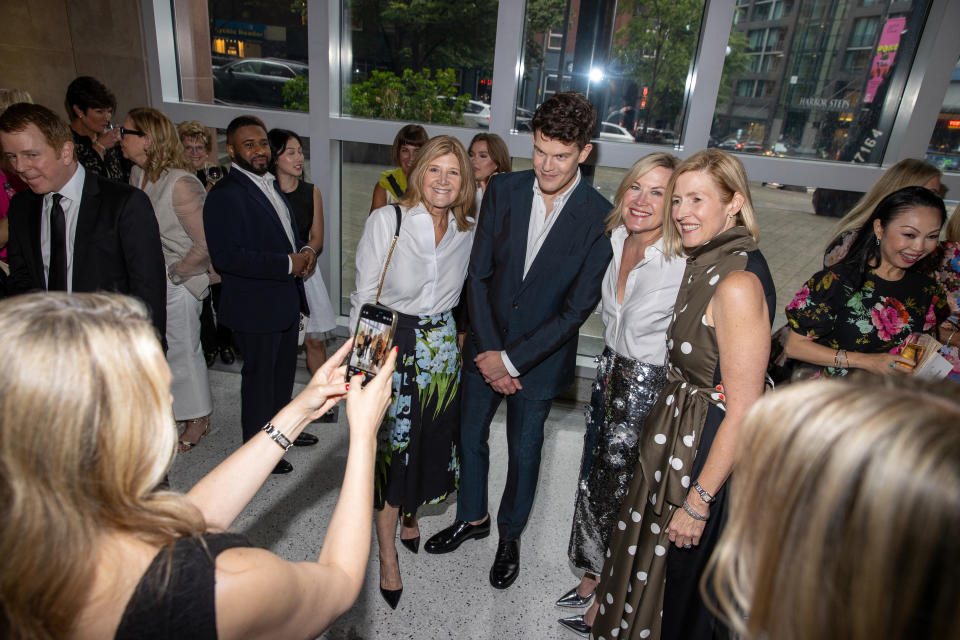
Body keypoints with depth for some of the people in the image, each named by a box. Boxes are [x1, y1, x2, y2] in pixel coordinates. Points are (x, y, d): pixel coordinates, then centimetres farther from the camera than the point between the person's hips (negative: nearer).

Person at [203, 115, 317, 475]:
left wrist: (304, 252, -1)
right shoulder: (225, 195, -18)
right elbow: (226, 257, -27)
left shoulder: (270, 185, 11)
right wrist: (288, 264, -24)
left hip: (286, 300, 9)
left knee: (284, 370, 22)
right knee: (259, 377, 7)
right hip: (256, 307, -9)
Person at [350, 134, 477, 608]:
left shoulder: (466, 231, 1)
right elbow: (364, 295, -9)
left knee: (432, 440, 18)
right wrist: (369, 349, -13)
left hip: (443, 347, 4)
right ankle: (388, 557, 24)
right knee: (391, 447, 5)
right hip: (392, 346, -4)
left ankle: (411, 514, 48)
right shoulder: (386, 220, -12)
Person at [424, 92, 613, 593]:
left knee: (523, 453, 14)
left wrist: (512, 359, -16)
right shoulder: (503, 190, -8)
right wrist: (487, 349, -11)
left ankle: (510, 534, 42)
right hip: (485, 345, 3)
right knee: (470, 436, 19)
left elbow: (579, 306, -16)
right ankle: (473, 518, 46)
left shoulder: (600, 217, -16)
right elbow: (479, 273, -5)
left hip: (540, 355, -3)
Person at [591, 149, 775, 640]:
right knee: (651, 552, 28)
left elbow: (743, 410, -25)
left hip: (704, 447, -9)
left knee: (675, 571, 15)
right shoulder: (708, 264, 4)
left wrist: (699, 501, -20)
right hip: (678, 431, 9)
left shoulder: (738, 285, -26)